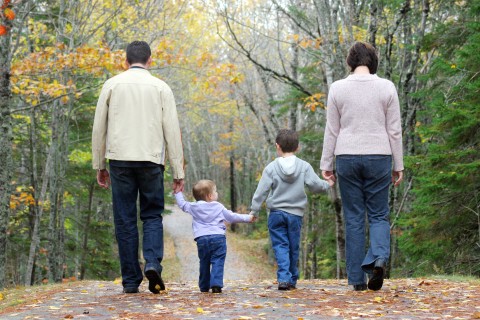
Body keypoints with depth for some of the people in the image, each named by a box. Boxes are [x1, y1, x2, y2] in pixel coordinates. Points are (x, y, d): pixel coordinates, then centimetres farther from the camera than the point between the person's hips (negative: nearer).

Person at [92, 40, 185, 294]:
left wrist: (99, 165, 16)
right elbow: (172, 131, 3)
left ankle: (131, 281, 5)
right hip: (151, 160, 0)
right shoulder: (161, 87, 6)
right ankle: (152, 263, -13)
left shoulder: (112, 85, 8)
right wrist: (178, 171, 5)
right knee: (152, 215, 10)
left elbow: (99, 128, 9)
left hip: (120, 159, 0)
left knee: (125, 220, 4)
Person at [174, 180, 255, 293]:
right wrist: (247, 218, 22)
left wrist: (178, 193, 40)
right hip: (218, 237, -3)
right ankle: (216, 284, -20)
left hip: (201, 239, 3)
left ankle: (204, 287, 20)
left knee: (204, 263, 14)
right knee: (217, 262, -5)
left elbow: (182, 204, 25)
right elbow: (232, 217, 12)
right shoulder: (219, 207, 7)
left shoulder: (193, 207, 9)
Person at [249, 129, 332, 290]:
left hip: (276, 214, -1)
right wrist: (327, 185, 17)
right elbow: (315, 185, -4)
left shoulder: (271, 168, -3)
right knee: (293, 247, 11)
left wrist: (254, 211, 3)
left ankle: (284, 278, -18)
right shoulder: (304, 166, -2)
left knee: (280, 246, -1)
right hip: (295, 214, 1)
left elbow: (261, 191, -3)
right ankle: (292, 280, 17)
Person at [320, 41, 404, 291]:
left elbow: (332, 131, 3)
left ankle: (357, 279, 5)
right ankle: (379, 257, -19)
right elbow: (394, 131, 2)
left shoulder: (337, 88, 1)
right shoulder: (386, 87, 1)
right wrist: (398, 165, 9)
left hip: (347, 158, 0)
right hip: (378, 157, 0)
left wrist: (326, 164, 9)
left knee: (353, 218, 6)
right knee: (378, 215, 9)